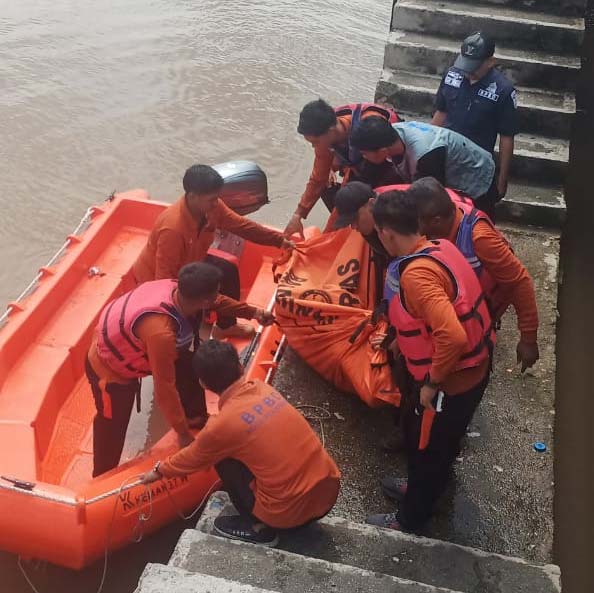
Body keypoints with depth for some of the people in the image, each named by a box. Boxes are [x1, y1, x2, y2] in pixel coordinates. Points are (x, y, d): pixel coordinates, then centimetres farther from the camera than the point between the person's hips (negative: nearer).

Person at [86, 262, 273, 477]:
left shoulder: (175, 288, -19)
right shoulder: (161, 331, -42)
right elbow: (165, 387, -31)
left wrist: (251, 312, 14)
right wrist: (183, 434, -19)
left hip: (126, 348, 8)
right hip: (109, 369, -8)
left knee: (188, 367, 8)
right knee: (113, 430, 8)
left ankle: (196, 423, 27)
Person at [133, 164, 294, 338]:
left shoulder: (211, 207, -20)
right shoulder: (173, 228, -42)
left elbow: (241, 225, -7)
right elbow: (164, 278, -36)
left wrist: (279, 240, -9)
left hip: (189, 262, 8)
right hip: (156, 278, -8)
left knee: (228, 271, 6)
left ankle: (226, 326, 27)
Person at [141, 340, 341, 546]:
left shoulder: (222, 425, -12)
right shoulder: (263, 388, 3)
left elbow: (191, 459, 9)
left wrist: (159, 471, 28)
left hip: (291, 511, -6)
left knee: (223, 459, 11)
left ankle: (257, 526, 10)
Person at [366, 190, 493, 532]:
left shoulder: (415, 274, -30)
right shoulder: (441, 247, -2)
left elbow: (453, 337, -37)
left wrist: (431, 383, -22)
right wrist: (402, 337, 22)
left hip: (452, 380, -8)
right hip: (473, 367, 8)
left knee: (426, 448, 14)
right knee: (429, 438, 29)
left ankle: (410, 518, 36)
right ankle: (423, 488, 52)